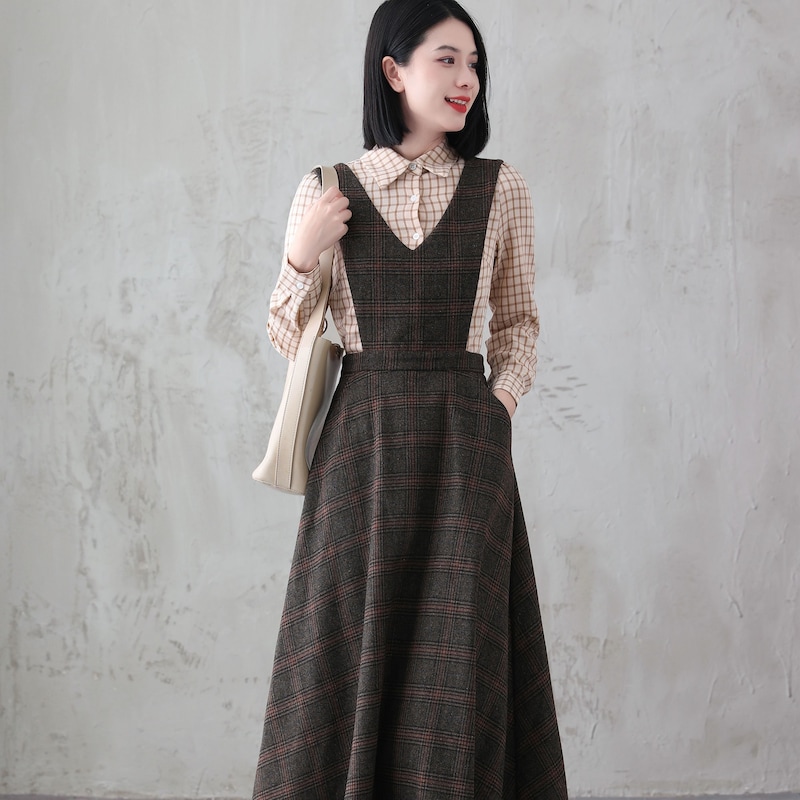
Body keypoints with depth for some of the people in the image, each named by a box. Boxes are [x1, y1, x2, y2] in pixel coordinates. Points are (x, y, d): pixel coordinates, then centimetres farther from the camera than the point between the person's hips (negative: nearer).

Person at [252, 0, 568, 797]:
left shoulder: (501, 190, 3)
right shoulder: (326, 192, 2)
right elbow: (288, 338, 8)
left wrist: (498, 406, -1)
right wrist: (302, 255, -8)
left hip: (465, 447, 0)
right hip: (362, 444, 0)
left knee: (459, 655, 1)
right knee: (351, 651, 3)